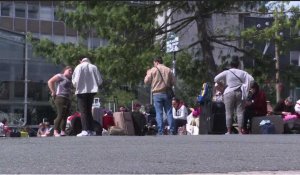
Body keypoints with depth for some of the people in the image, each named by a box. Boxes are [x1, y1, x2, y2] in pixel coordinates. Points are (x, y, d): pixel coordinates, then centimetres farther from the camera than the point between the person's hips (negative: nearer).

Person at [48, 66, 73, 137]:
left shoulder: (69, 80, 24)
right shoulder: (60, 76, 0)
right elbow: (50, 81, -9)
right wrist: (53, 92, -11)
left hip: (68, 99, 8)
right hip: (60, 98, -8)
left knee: (65, 115, 4)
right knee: (60, 115, -14)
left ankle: (63, 131, 7)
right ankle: (55, 131, -11)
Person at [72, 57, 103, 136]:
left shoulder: (79, 67, -3)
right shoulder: (94, 67, 6)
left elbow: (75, 80, -8)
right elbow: (100, 81, 4)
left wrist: (76, 86, 12)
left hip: (82, 91, -4)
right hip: (92, 91, 4)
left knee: (83, 111, -2)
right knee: (89, 110, 13)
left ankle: (85, 130, -11)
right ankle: (90, 130, 11)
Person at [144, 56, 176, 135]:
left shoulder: (153, 70, -2)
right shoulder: (168, 70, 5)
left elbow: (146, 81, 0)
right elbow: (173, 82, 5)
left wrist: (148, 73, 17)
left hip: (157, 94, -2)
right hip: (167, 93, 2)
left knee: (159, 113, -1)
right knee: (169, 112, 5)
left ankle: (160, 132, -5)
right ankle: (172, 131, 2)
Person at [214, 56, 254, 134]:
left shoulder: (226, 72, -2)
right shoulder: (242, 73, 4)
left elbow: (216, 79, -4)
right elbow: (251, 79, 1)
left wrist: (221, 83, 14)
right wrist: (246, 85, 14)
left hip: (229, 93, -2)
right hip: (239, 93, 2)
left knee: (229, 113, 3)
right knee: (240, 112, 3)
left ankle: (229, 131, 3)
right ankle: (240, 131, 0)